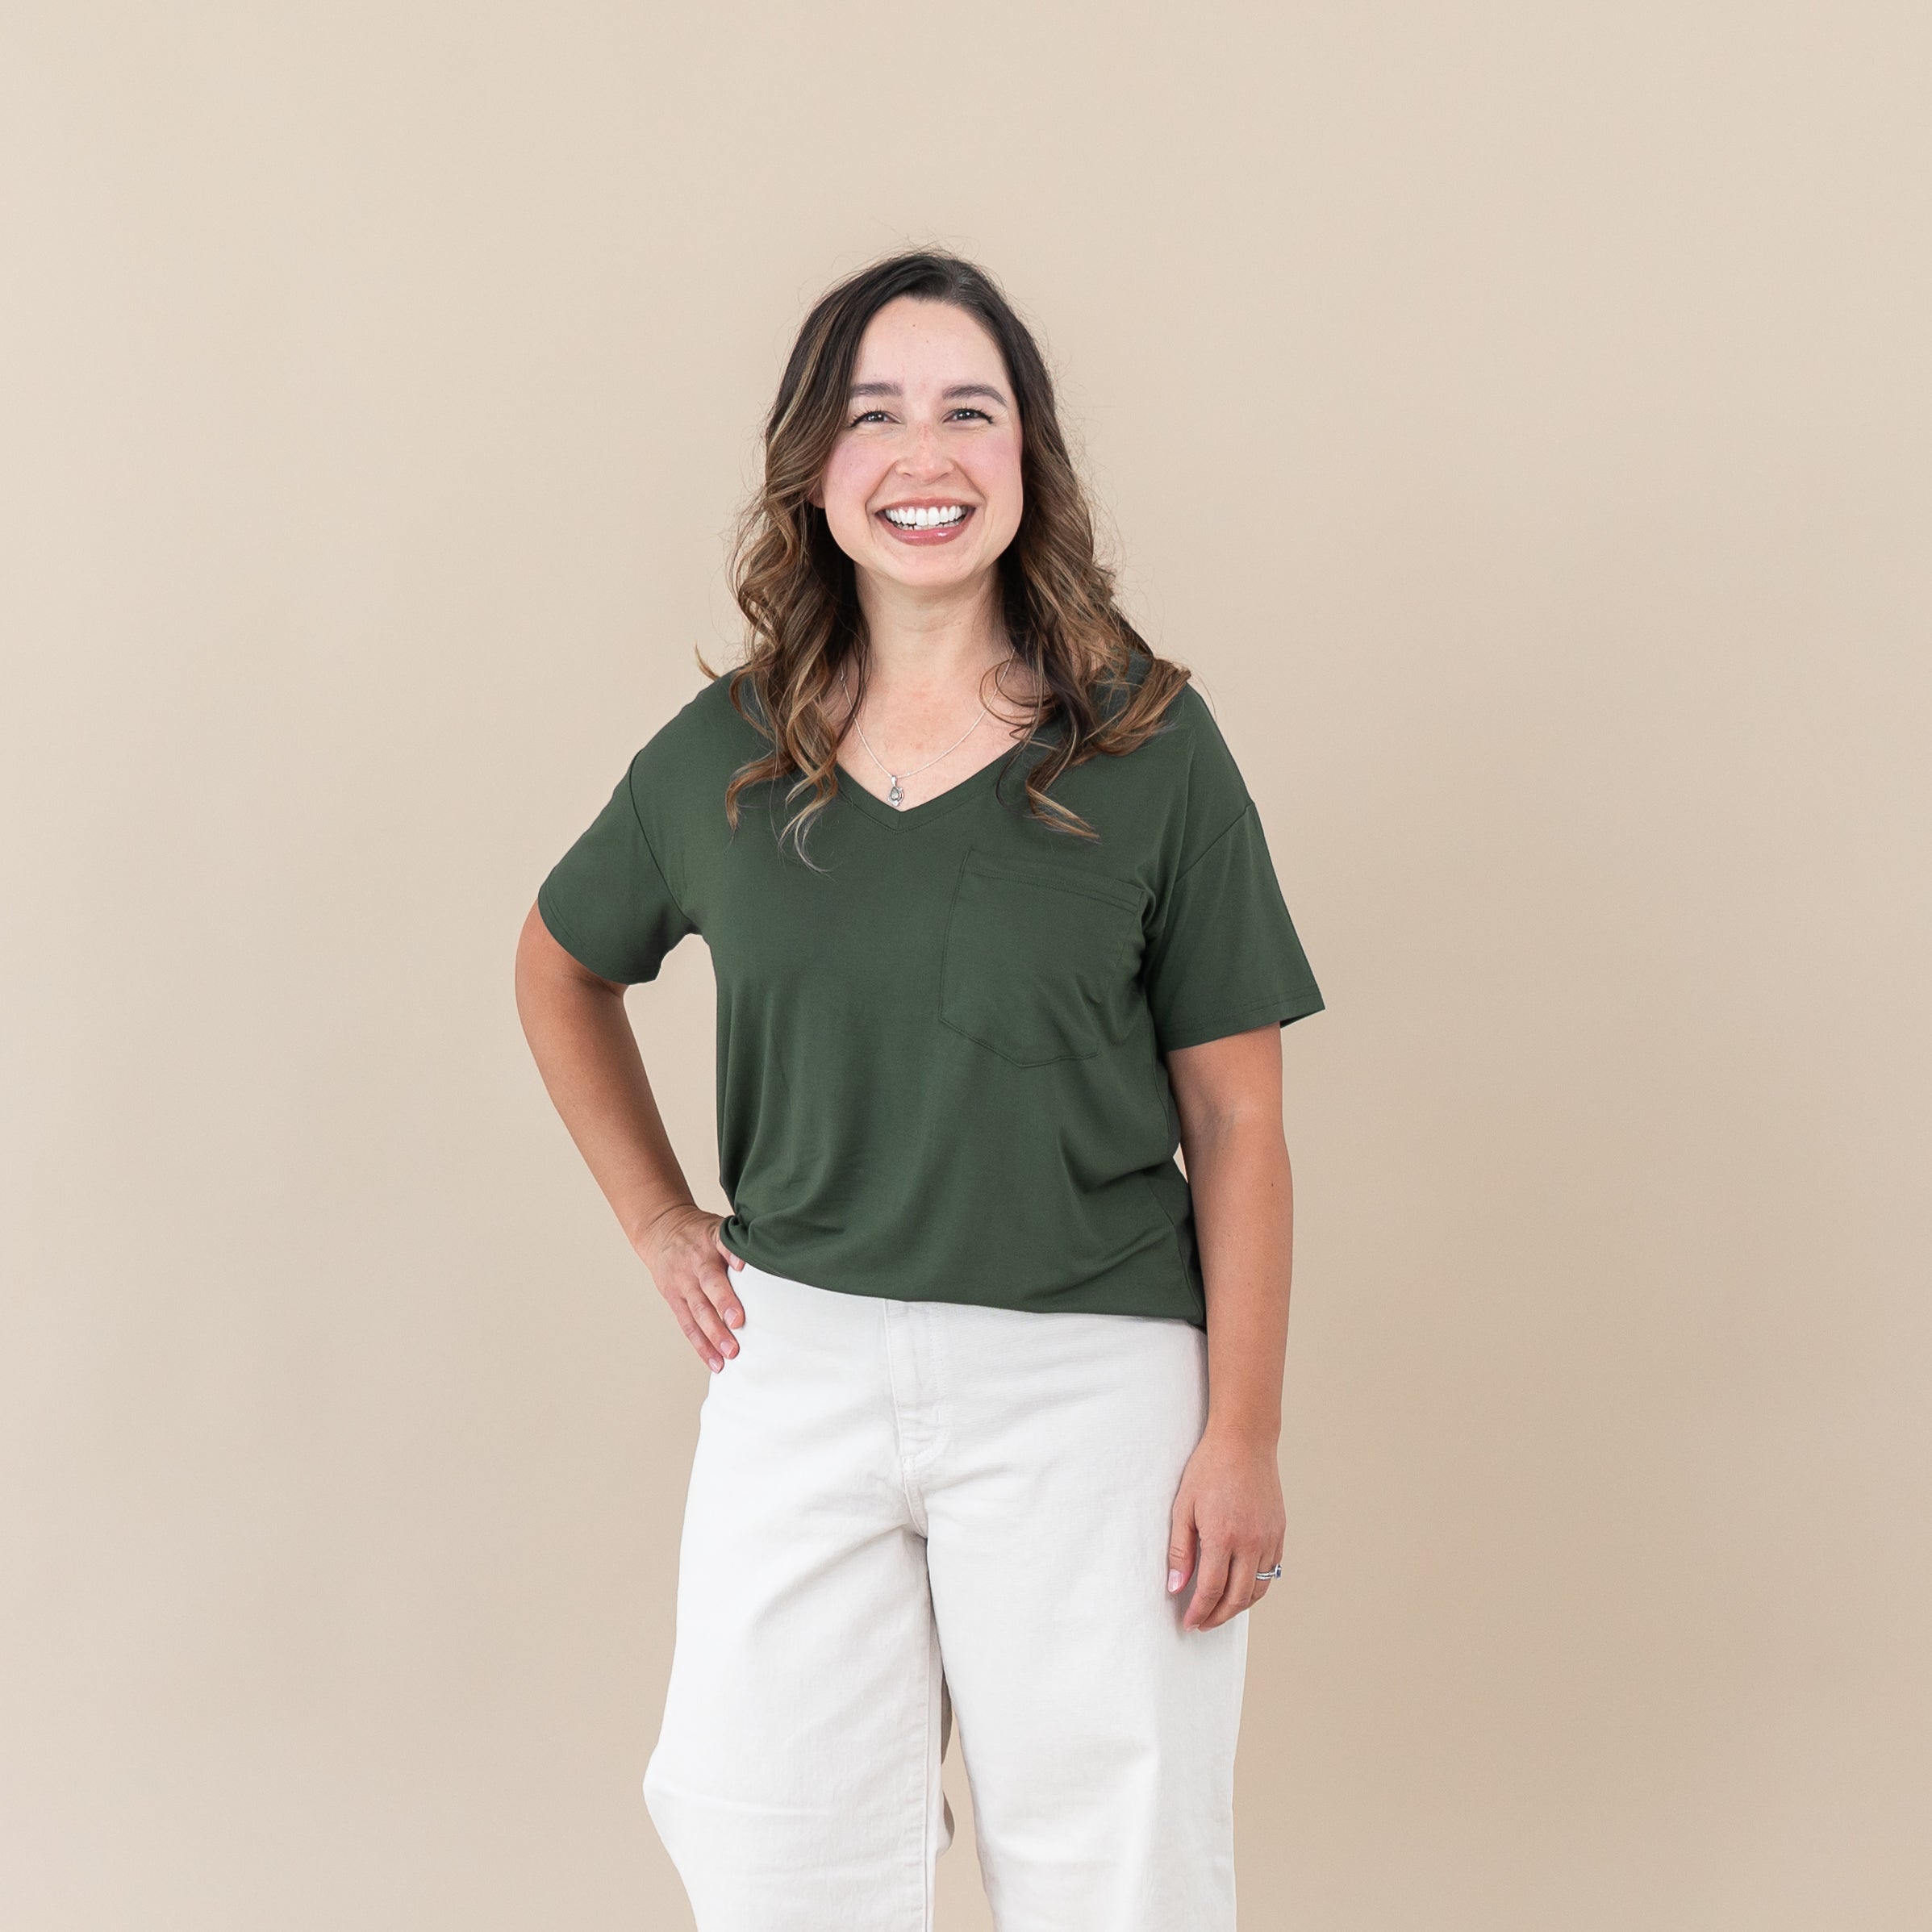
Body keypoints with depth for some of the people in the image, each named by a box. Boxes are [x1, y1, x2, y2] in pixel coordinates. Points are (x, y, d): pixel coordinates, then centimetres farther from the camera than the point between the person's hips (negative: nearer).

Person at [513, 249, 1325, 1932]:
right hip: (799, 1360, 3)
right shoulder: (723, 758, 3)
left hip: (1086, 1371, -2)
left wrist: (1244, 1435, -6)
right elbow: (563, 971, 21)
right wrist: (657, 1223, 12)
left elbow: (1236, 1118, -4)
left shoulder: (1150, 747, -4)